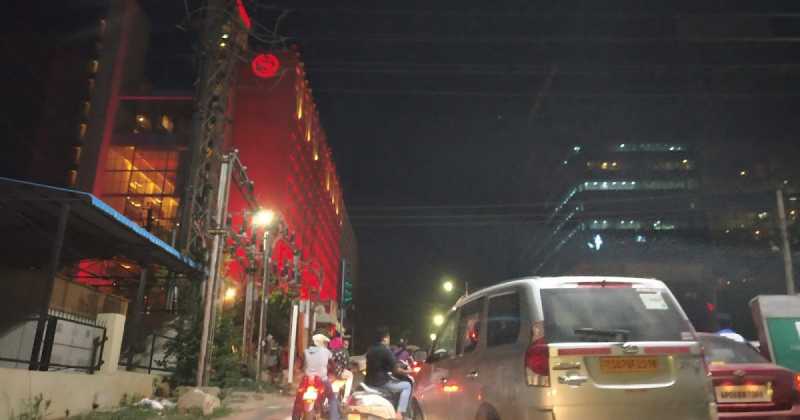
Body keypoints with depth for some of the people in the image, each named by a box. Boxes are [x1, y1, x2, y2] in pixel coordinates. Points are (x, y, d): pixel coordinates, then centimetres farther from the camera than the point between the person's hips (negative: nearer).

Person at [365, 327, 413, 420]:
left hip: (369, 382, 8)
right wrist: (407, 372, 4)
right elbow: (396, 370, -13)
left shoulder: (370, 350, 9)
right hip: (381, 383, -8)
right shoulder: (386, 350, -14)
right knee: (407, 386, 5)